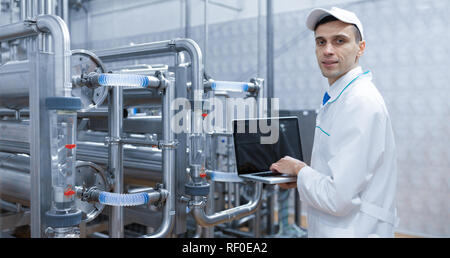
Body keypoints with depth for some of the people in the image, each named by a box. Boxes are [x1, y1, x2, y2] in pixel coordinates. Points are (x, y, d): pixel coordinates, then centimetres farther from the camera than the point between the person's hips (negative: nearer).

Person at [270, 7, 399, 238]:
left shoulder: (361, 102, -22)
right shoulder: (336, 99, 10)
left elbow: (339, 198, -26)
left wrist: (299, 169, -10)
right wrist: (300, 180, 5)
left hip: (354, 230, -9)